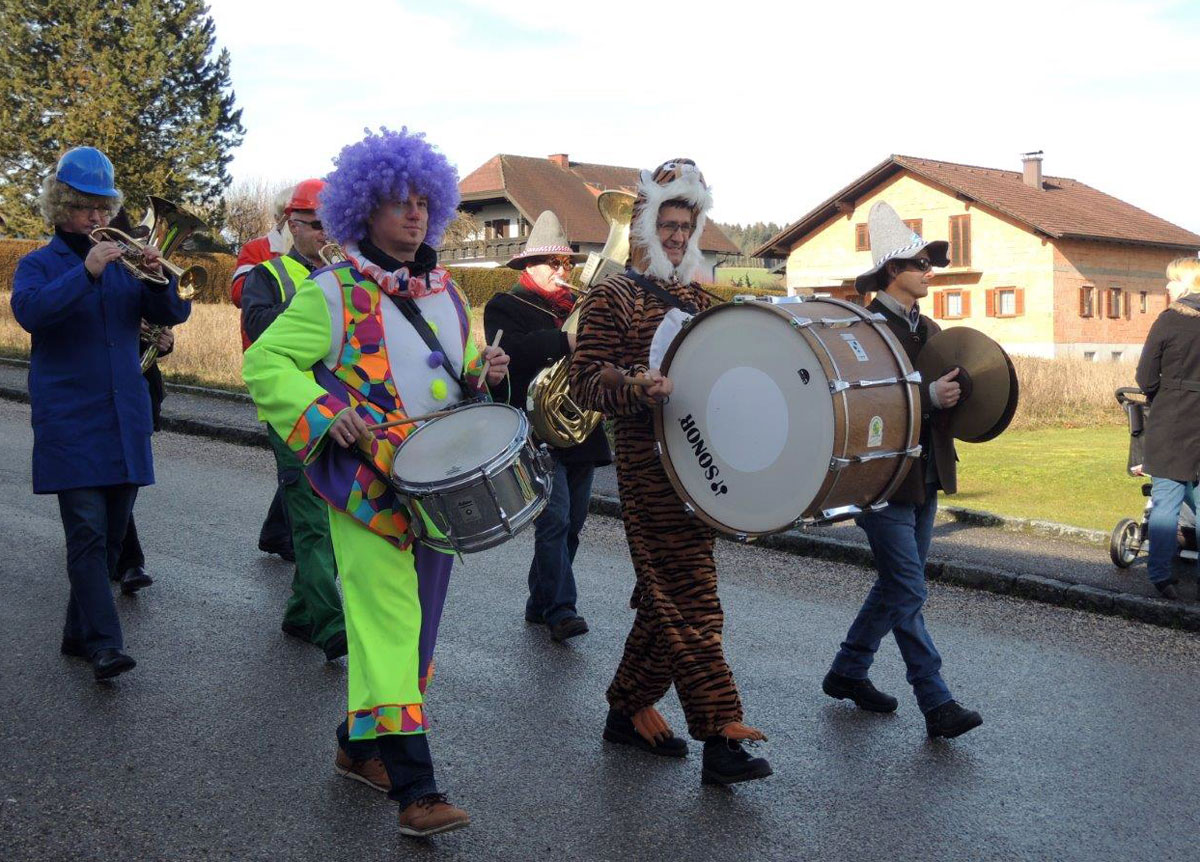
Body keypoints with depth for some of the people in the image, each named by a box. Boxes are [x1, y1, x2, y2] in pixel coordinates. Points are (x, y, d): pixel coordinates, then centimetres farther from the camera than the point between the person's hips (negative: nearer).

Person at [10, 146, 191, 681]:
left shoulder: (122, 261, 13)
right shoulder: (39, 264, 3)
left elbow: (174, 314, 4)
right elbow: (29, 311, -17)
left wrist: (159, 277, -15)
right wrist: (86, 272, -26)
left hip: (125, 421, 4)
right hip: (69, 422, -4)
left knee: (111, 533, 9)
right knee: (87, 531, -12)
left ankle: (80, 633, 23)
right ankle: (104, 644, -14)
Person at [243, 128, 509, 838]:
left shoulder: (447, 292, 14)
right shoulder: (335, 293, -6)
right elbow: (266, 362, -8)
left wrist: (481, 374, 2)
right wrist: (324, 413, -23)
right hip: (369, 487, -7)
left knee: (417, 624, 13)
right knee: (390, 623, -11)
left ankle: (359, 745, 31)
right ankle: (417, 791, -9)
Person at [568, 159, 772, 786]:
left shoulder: (697, 300, 19)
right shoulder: (611, 298, -2)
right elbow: (584, 382, -9)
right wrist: (637, 387, -27)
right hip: (648, 465, -7)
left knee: (668, 597, 12)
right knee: (689, 599, -10)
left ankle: (628, 711, 25)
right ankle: (721, 735, -8)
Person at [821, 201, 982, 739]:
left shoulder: (928, 330, 14)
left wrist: (953, 397, 2)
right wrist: (928, 397, -28)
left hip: (924, 480, 9)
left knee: (896, 585, 16)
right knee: (908, 591, -5)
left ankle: (846, 674, 30)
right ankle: (936, 705, 1)